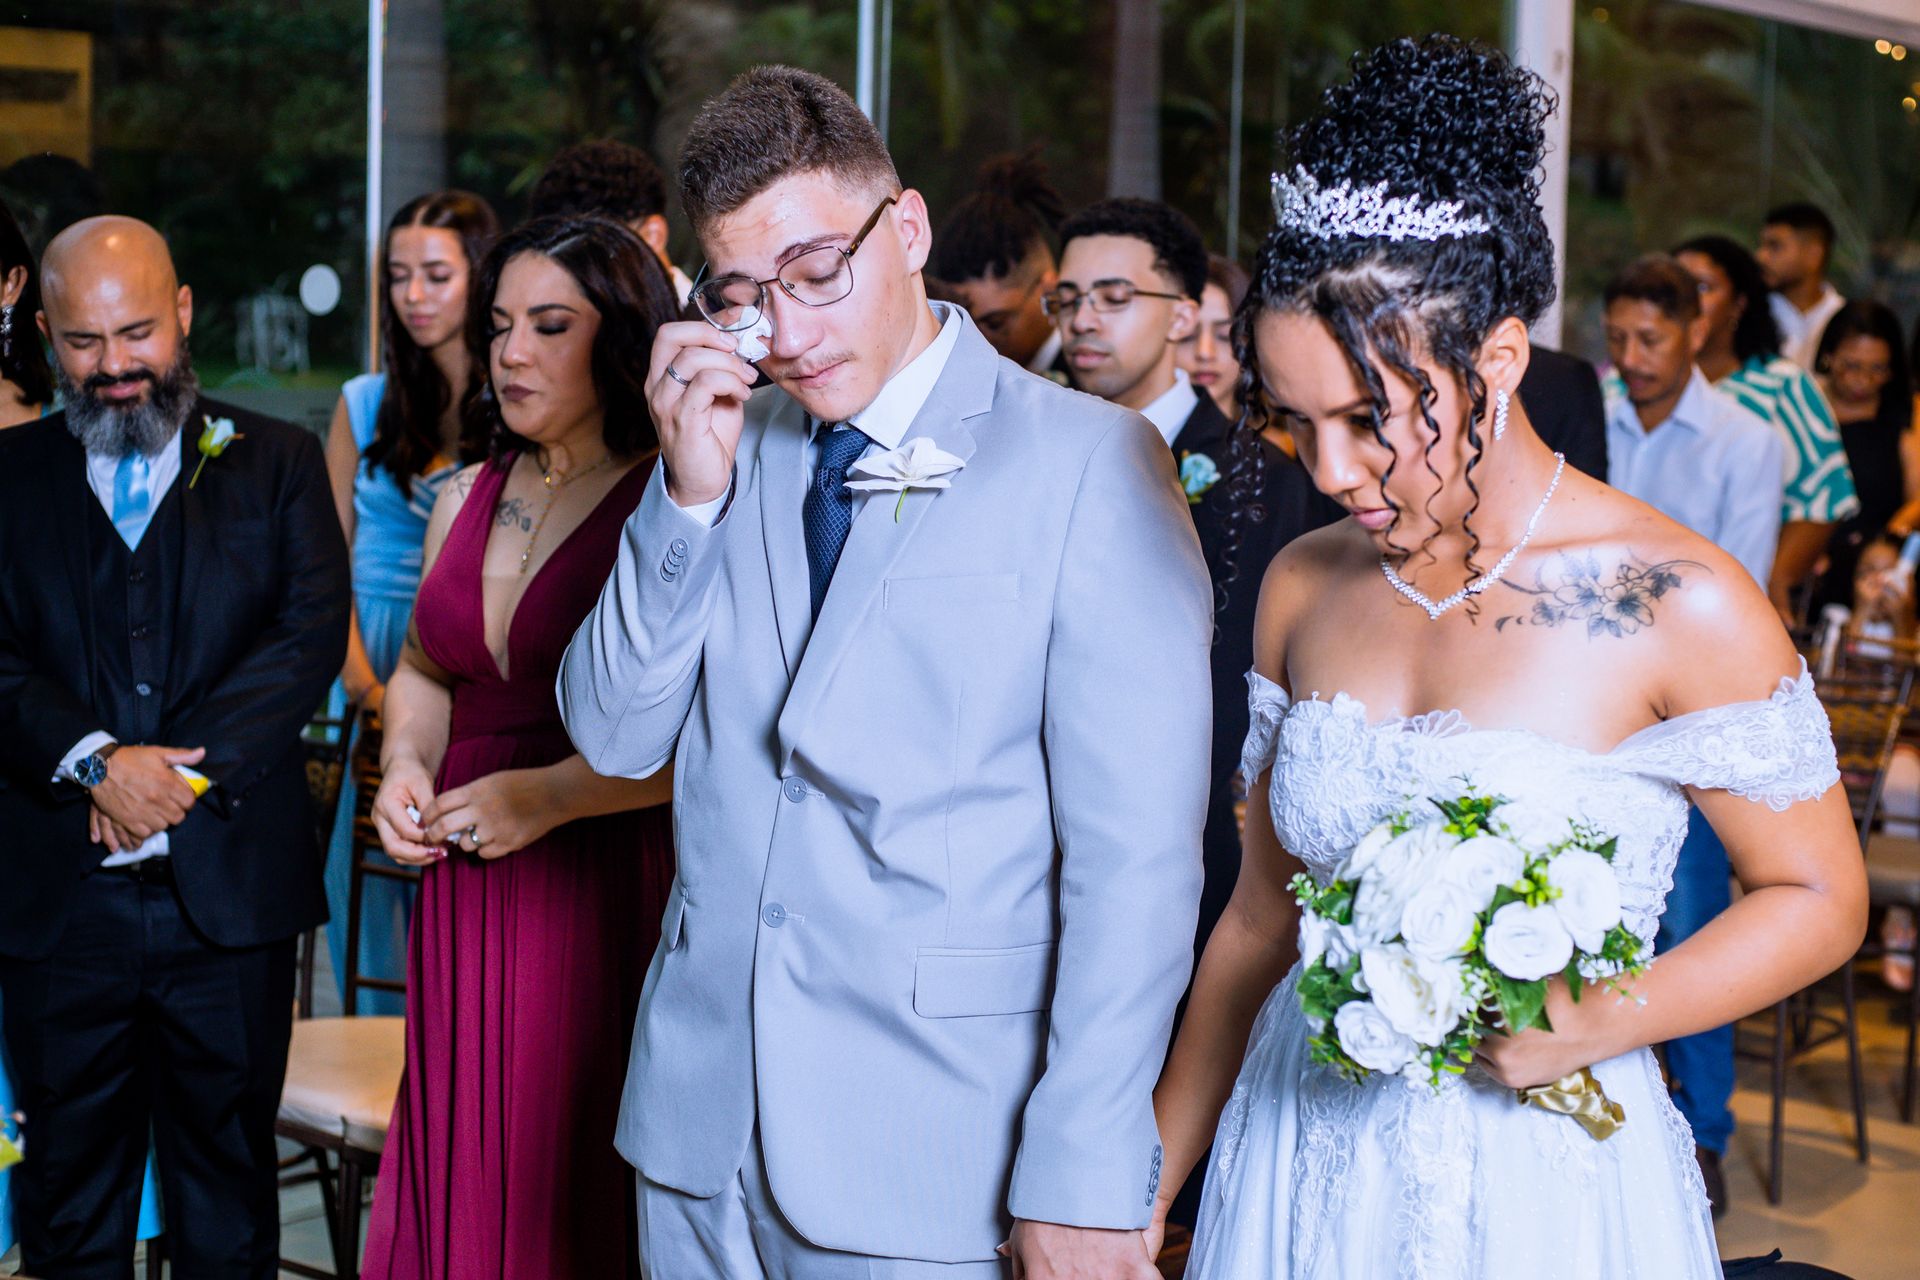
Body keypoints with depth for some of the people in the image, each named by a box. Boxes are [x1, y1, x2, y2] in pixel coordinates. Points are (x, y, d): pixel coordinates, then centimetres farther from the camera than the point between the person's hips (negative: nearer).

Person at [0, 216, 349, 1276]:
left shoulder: (276, 462, 6)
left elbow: (310, 636, -6)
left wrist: (179, 768, -16)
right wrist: (95, 761, -19)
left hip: (230, 898, 0)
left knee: (228, 1178, 10)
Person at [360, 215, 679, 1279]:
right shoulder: (465, 498, 13)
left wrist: (550, 795, -20)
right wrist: (405, 763, 7)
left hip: (605, 896, -6)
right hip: (463, 898, 6)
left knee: (580, 1187, -1)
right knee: (458, 1173, 11)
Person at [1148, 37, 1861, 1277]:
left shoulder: (1680, 604, -14)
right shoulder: (1304, 589, 1)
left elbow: (1818, 896, -4)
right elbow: (1262, 915, 8)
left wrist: (1603, 1024, -20)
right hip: (1300, 1172, 4)